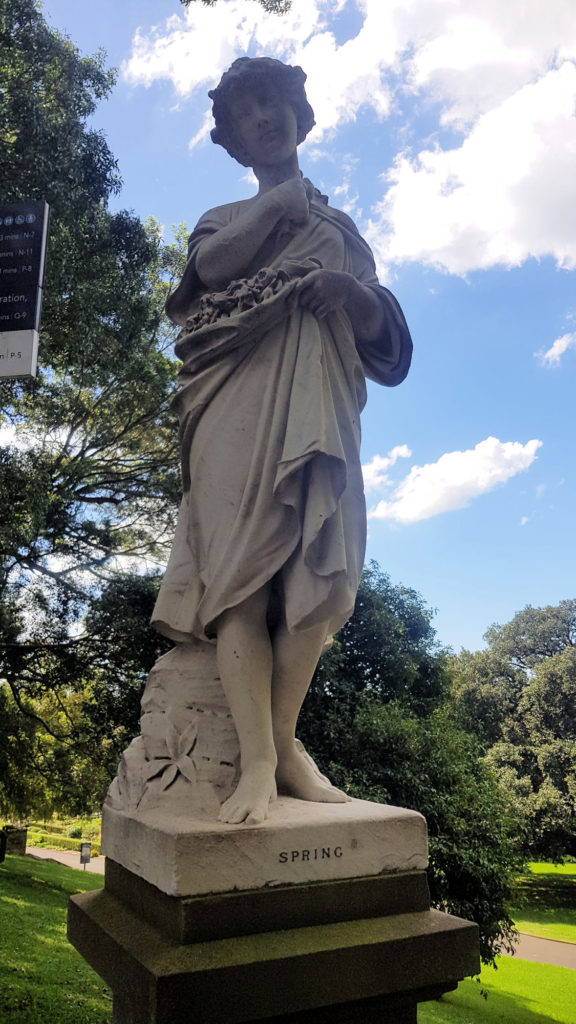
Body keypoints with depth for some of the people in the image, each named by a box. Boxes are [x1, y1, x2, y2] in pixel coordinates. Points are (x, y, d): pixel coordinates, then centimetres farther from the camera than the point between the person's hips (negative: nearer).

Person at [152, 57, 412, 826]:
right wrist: (281, 199, 9)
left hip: (318, 408, 2)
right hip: (240, 404, -2)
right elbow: (210, 266, -1)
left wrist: (349, 291, -4)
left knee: (321, 570, -14)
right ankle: (258, 762, -19)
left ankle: (285, 740, -3)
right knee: (242, 568, -18)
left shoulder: (341, 229, 29)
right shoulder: (225, 219, 25)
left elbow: (383, 328, 18)